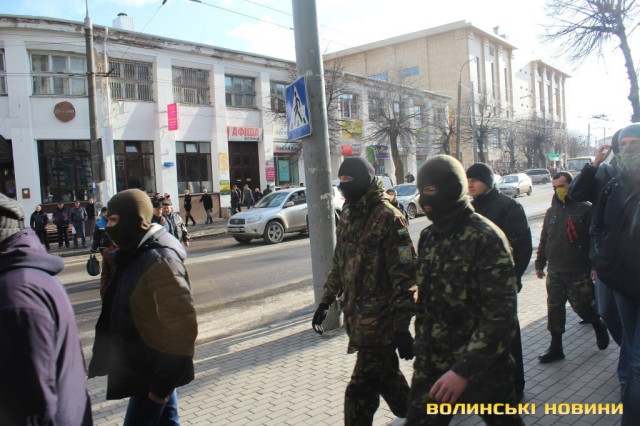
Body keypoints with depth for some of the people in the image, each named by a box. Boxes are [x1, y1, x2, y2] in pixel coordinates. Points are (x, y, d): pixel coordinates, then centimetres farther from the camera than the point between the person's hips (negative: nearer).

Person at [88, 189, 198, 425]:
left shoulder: (160, 262, -25)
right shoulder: (134, 254, 4)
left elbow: (182, 328, -26)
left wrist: (162, 383, -22)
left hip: (152, 374, -9)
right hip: (146, 368, 9)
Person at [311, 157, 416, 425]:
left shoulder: (388, 217, -15)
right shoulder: (348, 215, 9)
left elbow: (404, 275, -18)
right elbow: (340, 264, 18)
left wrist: (402, 325, -19)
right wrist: (326, 302, 17)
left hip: (379, 318, -8)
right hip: (356, 314, 8)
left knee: (361, 392, -2)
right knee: (385, 374, 22)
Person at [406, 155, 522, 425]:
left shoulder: (486, 238, -18)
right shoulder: (428, 236, 4)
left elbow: (500, 315, -24)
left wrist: (464, 370, -29)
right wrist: (421, 349, 14)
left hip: (481, 366, -5)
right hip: (432, 365, 6)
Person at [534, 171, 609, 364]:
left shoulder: (584, 209, -5)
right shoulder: (551, 212, 11)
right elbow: (544, 240, 17)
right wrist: (540, 263, 18)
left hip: (579, 270, -5)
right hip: (555, 271, 5)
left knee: (581, 305, 4)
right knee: (554, 308, 3)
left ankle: (599, 327, 36)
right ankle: (556, 348, 13)